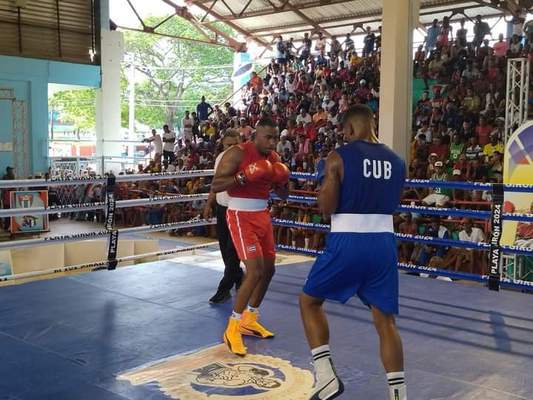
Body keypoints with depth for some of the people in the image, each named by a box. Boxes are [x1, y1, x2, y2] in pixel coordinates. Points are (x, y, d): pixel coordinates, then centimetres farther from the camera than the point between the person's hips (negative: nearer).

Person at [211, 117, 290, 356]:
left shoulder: (275, 158, 8)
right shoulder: (238, 153, -14)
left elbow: (284, 195, 14)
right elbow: (215, 186, -19)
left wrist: (281, 183, -8)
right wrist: (244, 177, -30)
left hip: (263, 215, 8)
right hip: (241, 217, -8)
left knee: (268, 269, 14)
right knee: (255, 272, -16)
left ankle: (250, 319, 32)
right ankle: (232, 329, -4)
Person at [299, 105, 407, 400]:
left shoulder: (338, 157, -5)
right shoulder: (396, 161, 10)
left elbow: (326, 208, -8)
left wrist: (325, 183, 10)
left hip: (347, 242, -4)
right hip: (384, 243, 4)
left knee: (309, 301, 16)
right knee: (385, 320, 12)